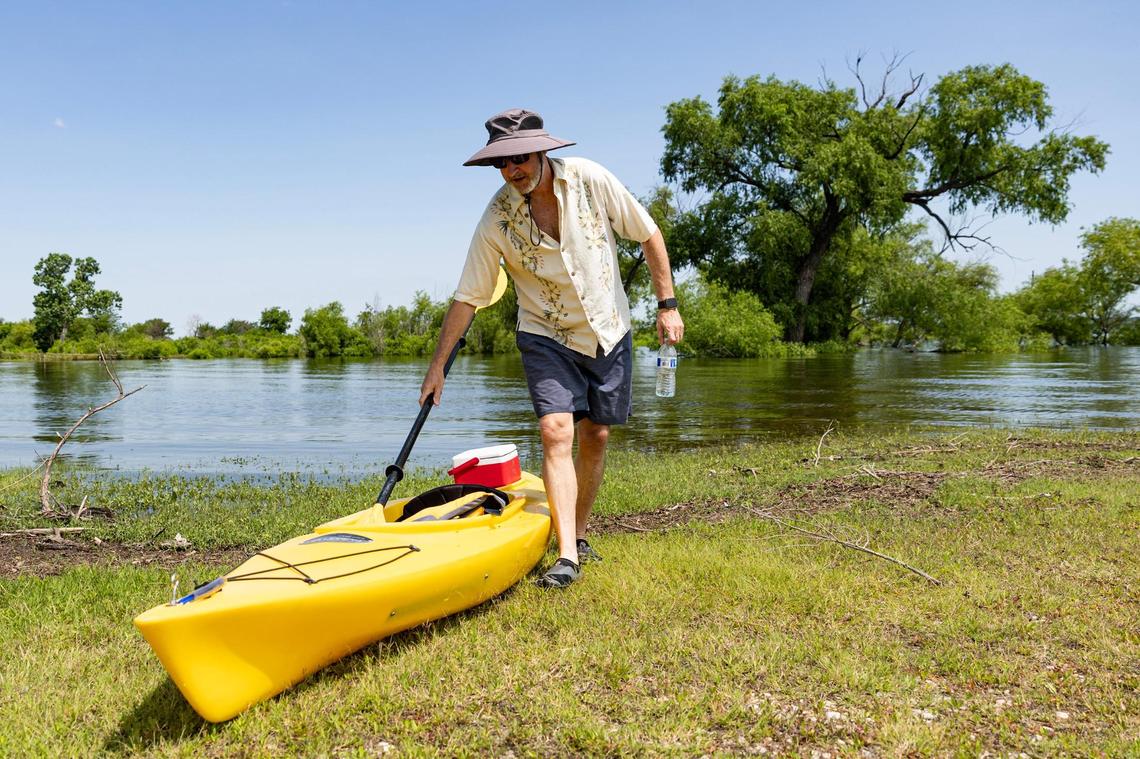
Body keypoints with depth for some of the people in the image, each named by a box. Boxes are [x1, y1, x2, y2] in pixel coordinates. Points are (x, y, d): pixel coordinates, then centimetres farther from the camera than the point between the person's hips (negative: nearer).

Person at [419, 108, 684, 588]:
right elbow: (468, 296, -8)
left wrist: (667, 304, -6)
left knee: (595, 438, 7)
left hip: (608, 331, 2)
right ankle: (567, 555, -16)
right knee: (556, 431, -17)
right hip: (546, 337, -1)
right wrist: (438, 365, -5)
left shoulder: (588, 179, -14)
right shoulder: (496, 220, -14)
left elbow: (648, 234, -4)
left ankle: (579, 535, 24)